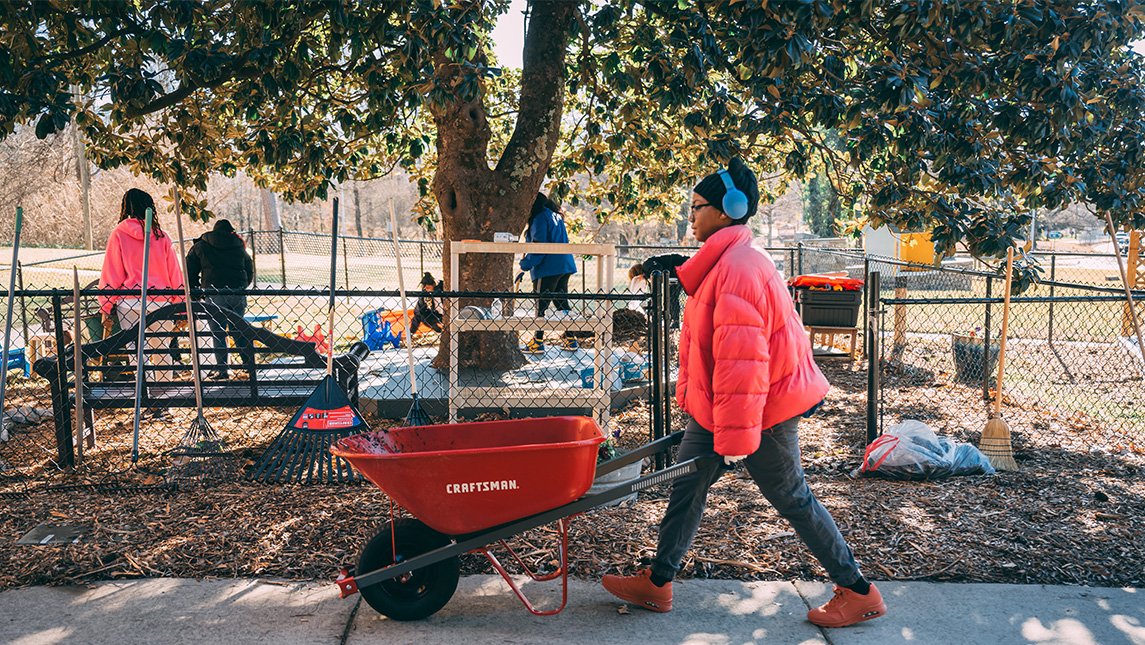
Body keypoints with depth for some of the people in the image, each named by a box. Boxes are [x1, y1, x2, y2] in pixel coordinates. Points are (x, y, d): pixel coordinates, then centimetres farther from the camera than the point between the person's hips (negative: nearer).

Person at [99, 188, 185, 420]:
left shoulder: (118, 235, 2)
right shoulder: (161, 236, 6)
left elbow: (110, 274, 2)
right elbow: (174, 274, 8)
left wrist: (107, 305, 7)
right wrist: (179, 306, 14)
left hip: (129, 303, -1)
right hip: (160, 302, 2)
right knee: (161, 352, 8)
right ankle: (161, 402, 11)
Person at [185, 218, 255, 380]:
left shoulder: (200, 246, 9)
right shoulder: (239, 247, 15)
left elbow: (190, 272, 8)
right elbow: (250, 272, 19)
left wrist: (196, 291, 17)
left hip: (214, 295, -3)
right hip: (238, 296, 3)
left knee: (218, 332, 1)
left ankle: (221, 369, -3)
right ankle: (250, 365, 9)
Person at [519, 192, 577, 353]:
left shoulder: (540, 217, -10)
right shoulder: (555, 216, 18)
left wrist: (525, 263, -8)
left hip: (548, 267, -9)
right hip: (565, 266, 9)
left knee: (541, 304, -3)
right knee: (561, 303, 14)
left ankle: (538, 342, -1)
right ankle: (570, 339, 17)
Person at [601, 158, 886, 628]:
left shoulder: (737, 268, -24)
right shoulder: (724, 261, 10)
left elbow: (741, 361, -27)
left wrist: (736, 435, -24)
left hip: (760, 409, -10)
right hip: (716, 405, 10)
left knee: (791, 498, 3)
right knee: (687, 485, 13)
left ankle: (859, 593, 21)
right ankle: (657, 583, 25)